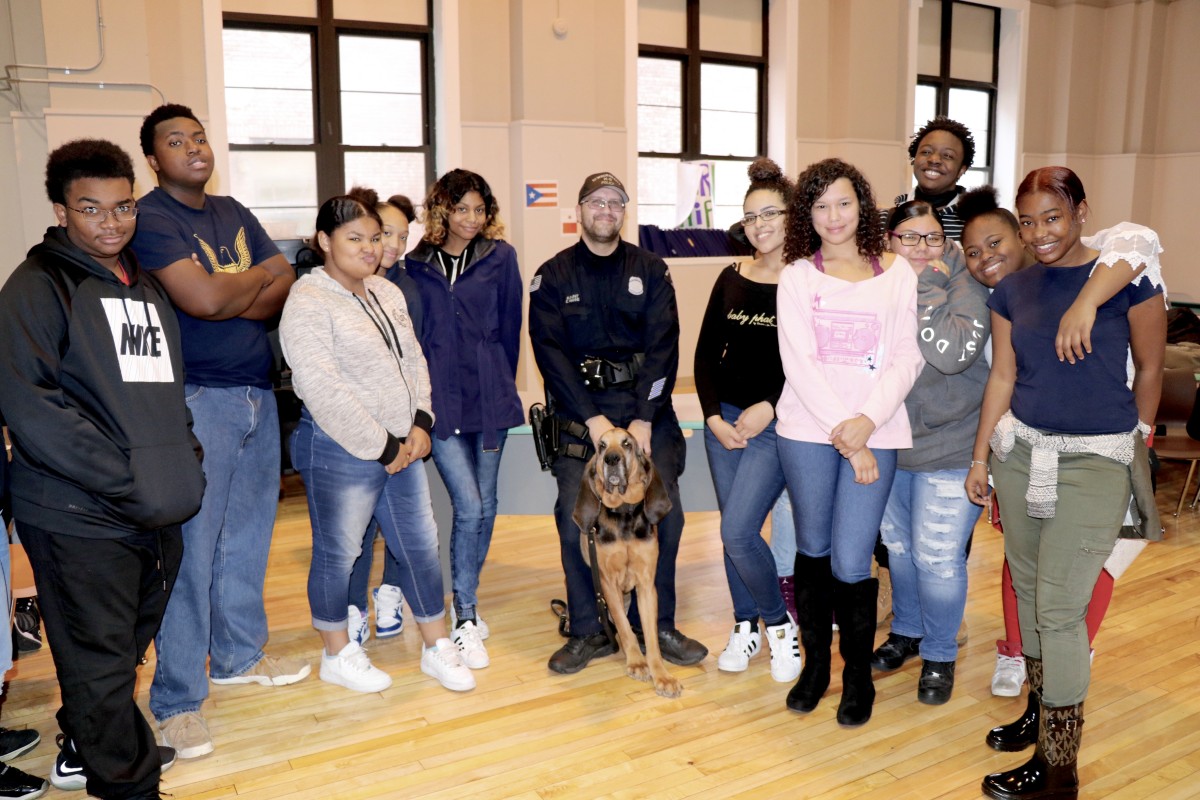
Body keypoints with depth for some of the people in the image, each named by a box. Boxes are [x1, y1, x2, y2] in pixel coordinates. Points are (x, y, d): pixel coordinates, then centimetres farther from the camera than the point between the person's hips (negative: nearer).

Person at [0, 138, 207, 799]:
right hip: (79, 517, -7)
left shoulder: (145, 285, 16)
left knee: (127, 645, 19)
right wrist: (125, 482, -19)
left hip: (159, 514, 7)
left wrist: (185, 466, 8)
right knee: (101, 660, 3)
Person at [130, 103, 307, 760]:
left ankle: (238, 655, 33)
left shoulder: (234, 213, 15)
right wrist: (260, 276, -4)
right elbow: (202, 298, -22)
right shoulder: (150, 220, -8)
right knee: (191, 550, -4)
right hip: (196, 402, -7)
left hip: (258, 394, 7)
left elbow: (287, 289, 7)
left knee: (248, 535, 16)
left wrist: (229, 299, -11)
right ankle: (177, 700, 8)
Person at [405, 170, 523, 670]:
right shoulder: (416, 265, 4)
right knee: (468, 505, -10)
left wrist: (500, 387, 9)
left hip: (490, 397, 2)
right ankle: (464, 619, 3)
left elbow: (510, 326, 8)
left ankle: (465, 602, 28)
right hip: (439, 399, -2)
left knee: (485, 505, 9)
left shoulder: (500, 257, 5)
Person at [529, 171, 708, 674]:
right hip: (580, 412, 0)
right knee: (576, 521, -7)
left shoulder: (650, 270, 7)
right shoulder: (553, 276, 5)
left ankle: (655, 626, 13)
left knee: (663, 514, -6)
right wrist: (592, 418, -14)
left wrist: (644, 419, -13)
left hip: (645, 407, 1)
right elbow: (550, 353, -4)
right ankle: (588, 632, 9)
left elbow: (663, 346, -2)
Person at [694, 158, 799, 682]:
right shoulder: (731, 279, 7)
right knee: (734, 531, 11)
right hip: (724, 420, 5)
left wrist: (769, 407, -15)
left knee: (738, 530, -11)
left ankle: (779, 624, 13)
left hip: (776, 424, -5)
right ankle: (745, 627, 29)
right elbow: (706, 354, 9)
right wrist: (714, 416, -2)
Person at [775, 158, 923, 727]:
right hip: (808, 429, 1)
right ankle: (815, 662, 28)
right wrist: (843, 435, -11)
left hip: (875, 432, -1)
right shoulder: (797, 276, 5)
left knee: (851, 562, -5)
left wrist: (868, 419, -13)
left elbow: (907, 356, 2)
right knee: (813, 549, 10)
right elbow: (798, 362, -4)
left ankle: (858, 675, 17)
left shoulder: (897, 273, 8)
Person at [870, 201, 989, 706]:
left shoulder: (964, 288, -12)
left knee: (937, 556, -2)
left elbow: (955, 353, -28)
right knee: (897, 545, 18)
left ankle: (940, 655, 21)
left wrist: (923, 292, -25)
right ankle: (906, 631, 40)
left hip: (949, 447, -5)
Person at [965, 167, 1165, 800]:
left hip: (1096, 461, -5)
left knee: (1060, 606, -7)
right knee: (1027, 587, 11)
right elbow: (1002, 377, 9)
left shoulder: (1127, 276, -7)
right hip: (1020, 450, 5)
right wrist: (980, 457, 9)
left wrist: (1139, 439, 12)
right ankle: (1043, 709, 30)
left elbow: (1149, 368, 3)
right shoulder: (1012, 290, 5)